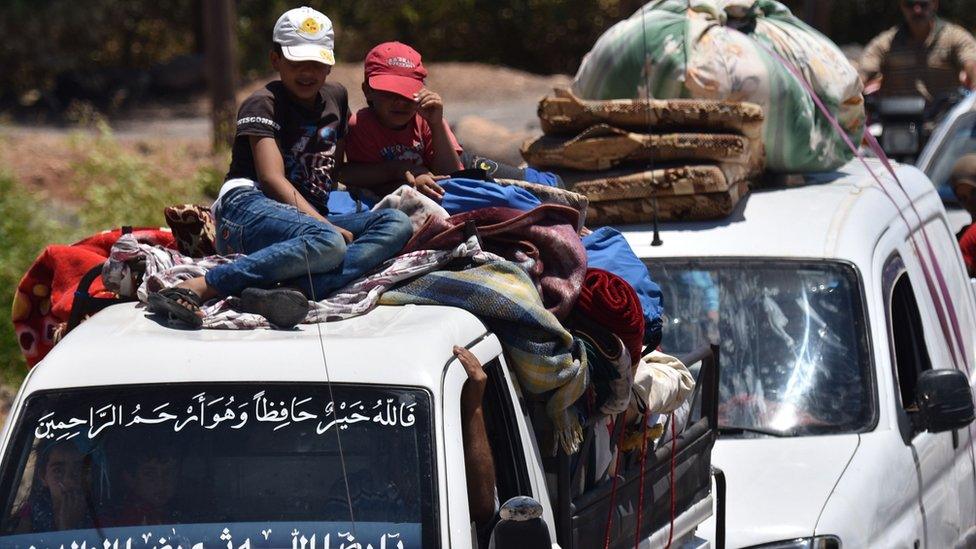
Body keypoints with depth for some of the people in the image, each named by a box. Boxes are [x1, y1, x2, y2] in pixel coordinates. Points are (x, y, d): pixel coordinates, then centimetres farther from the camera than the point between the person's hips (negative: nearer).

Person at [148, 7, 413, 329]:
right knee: (327, 243, -39)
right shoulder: (264, 104, 0)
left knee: (397, 225, -19)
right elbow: (272, 178, -13)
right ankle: (195, 288, -41)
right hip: (249, 208, -7)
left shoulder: (336, 98, 21)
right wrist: (328, 227, -23)